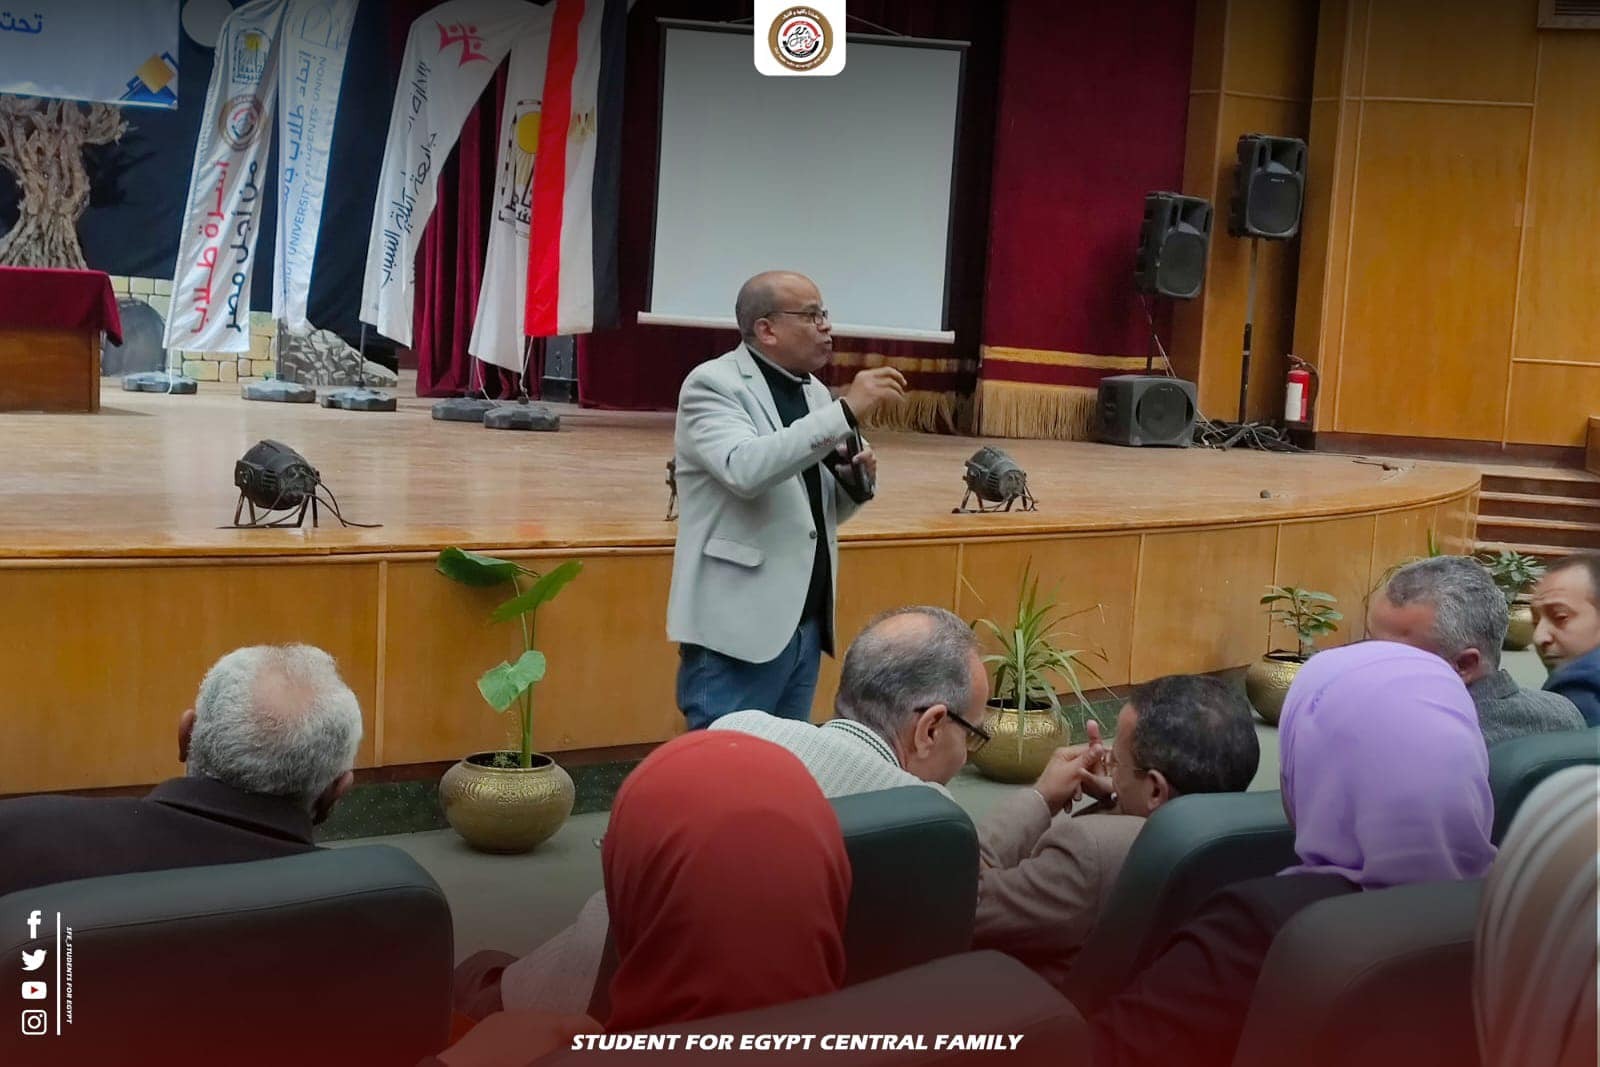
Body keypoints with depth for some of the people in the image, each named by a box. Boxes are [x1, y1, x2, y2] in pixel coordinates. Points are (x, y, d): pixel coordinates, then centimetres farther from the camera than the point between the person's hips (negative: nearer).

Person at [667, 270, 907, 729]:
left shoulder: (815, 392, 13)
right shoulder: (712, 384, -9)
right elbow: (745, 468, -29)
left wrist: (855, 482, 0)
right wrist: (846, 411, -28)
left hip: (804, 626, 8)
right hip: (738, 629, -7)